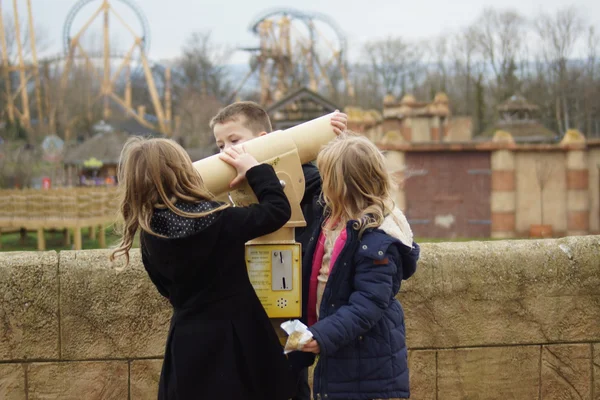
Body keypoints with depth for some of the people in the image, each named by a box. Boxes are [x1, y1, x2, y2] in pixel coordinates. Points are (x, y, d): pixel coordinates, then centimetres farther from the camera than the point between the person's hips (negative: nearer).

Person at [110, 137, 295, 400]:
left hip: (186, 340, 5)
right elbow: (279, 210, -11)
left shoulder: (149, 234, -3)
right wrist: (255, 169, 1)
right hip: (232, 339, -5)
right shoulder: (217, 221, -19)